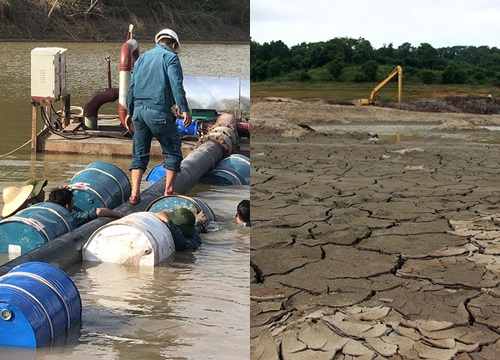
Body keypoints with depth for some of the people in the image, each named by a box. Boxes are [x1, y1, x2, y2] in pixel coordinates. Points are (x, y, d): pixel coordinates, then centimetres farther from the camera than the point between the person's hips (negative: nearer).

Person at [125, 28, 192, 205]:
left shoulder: (142, 58, 19)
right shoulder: (170, 57, 0)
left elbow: (132, 87, 18)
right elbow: (176, 85, -13)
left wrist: (129, 112, 22)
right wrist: (185, 110, -16)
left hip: (139, 109, 6)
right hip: (159, 111, -6)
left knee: (139, 153, 9)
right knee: (172, 151, 8)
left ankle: (135, 194, 0)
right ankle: (169, 191, 5)